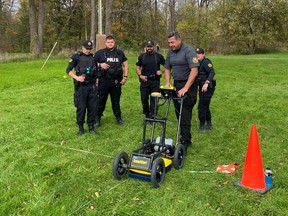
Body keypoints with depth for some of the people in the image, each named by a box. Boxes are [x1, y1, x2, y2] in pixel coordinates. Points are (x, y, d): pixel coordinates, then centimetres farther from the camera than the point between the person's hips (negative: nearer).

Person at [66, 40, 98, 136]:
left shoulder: (93, 57, 12)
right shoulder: (76, 57, -2)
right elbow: (68, 70, -4)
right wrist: (76, 77, -18)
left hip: (92, 86, 4)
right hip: (81, 86, -4)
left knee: (93, 107, 5)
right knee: (81, 107, 0)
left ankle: (91, 127, 16)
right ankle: (81, 128, 14)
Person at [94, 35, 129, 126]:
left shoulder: (120, 53, 10)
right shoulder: (100, 53, 2)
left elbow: (125, 64, 14)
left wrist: (125, 77, 5)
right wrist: (100, 65, -16)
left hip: (116, 81, 2)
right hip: (103, 81, -2)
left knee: (116, 100, 12)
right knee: (101, 100, 5)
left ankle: (118, 117, 22)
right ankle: (97, 118, 16)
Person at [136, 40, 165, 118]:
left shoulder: (159, 56, 4)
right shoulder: (142, 56, 8)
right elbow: (138, 67, 10)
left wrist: (162, 71, -7)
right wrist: (140, 75, -6)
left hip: (155, 81, -1)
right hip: (144, 80, 2)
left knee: (154, 99, -3)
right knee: (144, 98, 6)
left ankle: (152, 116, 2)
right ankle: (146, 114, 23)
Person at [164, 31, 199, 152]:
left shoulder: (189, 50, -13)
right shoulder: (171, 52, 9)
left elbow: (194, 70, -21)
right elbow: (167, 68, 18)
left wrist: (186, 88, -24)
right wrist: (167, 83, 3)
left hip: (188, 85, -7)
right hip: (176, 84, 7)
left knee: (185, 114, -8)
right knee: (178, 112, 10)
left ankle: (185, 141, -2)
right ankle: (187, 138, 23)